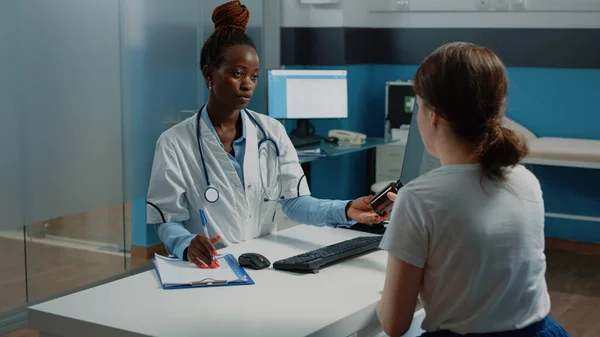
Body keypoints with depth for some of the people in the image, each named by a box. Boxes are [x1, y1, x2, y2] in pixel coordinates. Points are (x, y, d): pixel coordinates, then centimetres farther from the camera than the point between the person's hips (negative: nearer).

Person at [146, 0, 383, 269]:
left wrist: (346, 210, -18)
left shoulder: (271, 132, 4)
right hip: (209, 268, -1)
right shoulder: (174, 143, -6)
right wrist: (186, 245, -26)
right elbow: (169, 220, -4)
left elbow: (294, 201, -1)